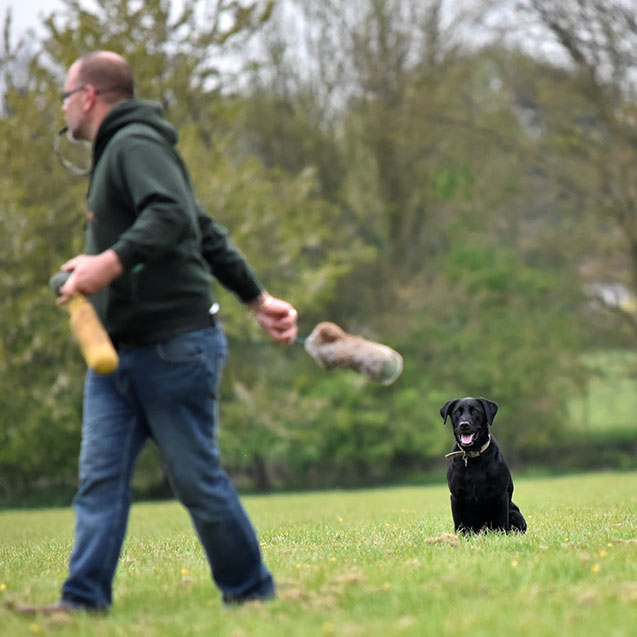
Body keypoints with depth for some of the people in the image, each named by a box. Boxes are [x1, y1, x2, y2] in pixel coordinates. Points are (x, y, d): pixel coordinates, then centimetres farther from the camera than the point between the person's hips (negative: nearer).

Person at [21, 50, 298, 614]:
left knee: (198, 479, -2)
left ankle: (252, 594, 11)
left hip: (173, 349, -10)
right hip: (116, 355, 10)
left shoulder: (136, 144, -9)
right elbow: (208, 234, 23)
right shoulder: (117, 152, 22)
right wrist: (258, 298, 23)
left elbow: (173, 217, -28)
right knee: (100, 478, -2)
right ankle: (84, 600, -5)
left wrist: (110, 263, -36)